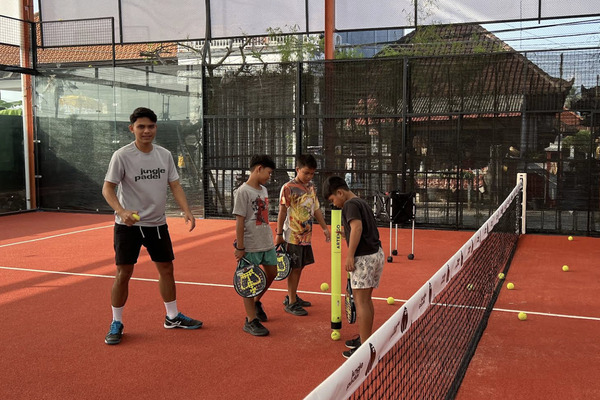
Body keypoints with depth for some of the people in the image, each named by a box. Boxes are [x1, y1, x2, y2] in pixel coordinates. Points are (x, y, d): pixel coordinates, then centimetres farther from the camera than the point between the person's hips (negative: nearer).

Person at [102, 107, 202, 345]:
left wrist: (186, 210, -10)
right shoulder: (122, 156, -11)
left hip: (157, 224, 5)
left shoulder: (164, 155, 4)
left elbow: (175, 185, 5)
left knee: (166, 268, 11)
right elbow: (107, 188, -11)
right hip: (128, 225, -5)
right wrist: (121, 211, -28)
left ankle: (172, 317, 27)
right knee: (123, 273, -2)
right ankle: (116, 324, 14)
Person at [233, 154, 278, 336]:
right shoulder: (243, 191, -13)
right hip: (250, 246, -8)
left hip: (267, 243, 8)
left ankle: (256, 302, 40)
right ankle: (251, 320, 10)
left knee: (272, 273, 18)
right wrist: (239, 248, -16)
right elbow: (240, 221, -16)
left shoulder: (263, 190, 11)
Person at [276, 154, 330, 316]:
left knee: (300, 267, 15)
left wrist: (324, 227, 15)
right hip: (292, 236, -7)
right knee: (294, 268, -2)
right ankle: (291, 303, 6)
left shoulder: (311, 187, 9)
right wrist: (279, 234, -12)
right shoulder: (288, 188, -13)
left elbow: (316, 209, 17)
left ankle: (292, 296, 29)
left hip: (306, 235, 7)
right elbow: (282, 212, -12)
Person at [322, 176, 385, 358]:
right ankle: (365, 337, 27)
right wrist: (346, 234, 15)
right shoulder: (362, 202, 18)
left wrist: (350, 255, -25)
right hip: (377, 253, 10)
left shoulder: (350, 204, -10)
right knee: (366, 300, 18)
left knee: (361, 302, -5)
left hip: (364, 257, -10)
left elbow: (357, 227, -24)